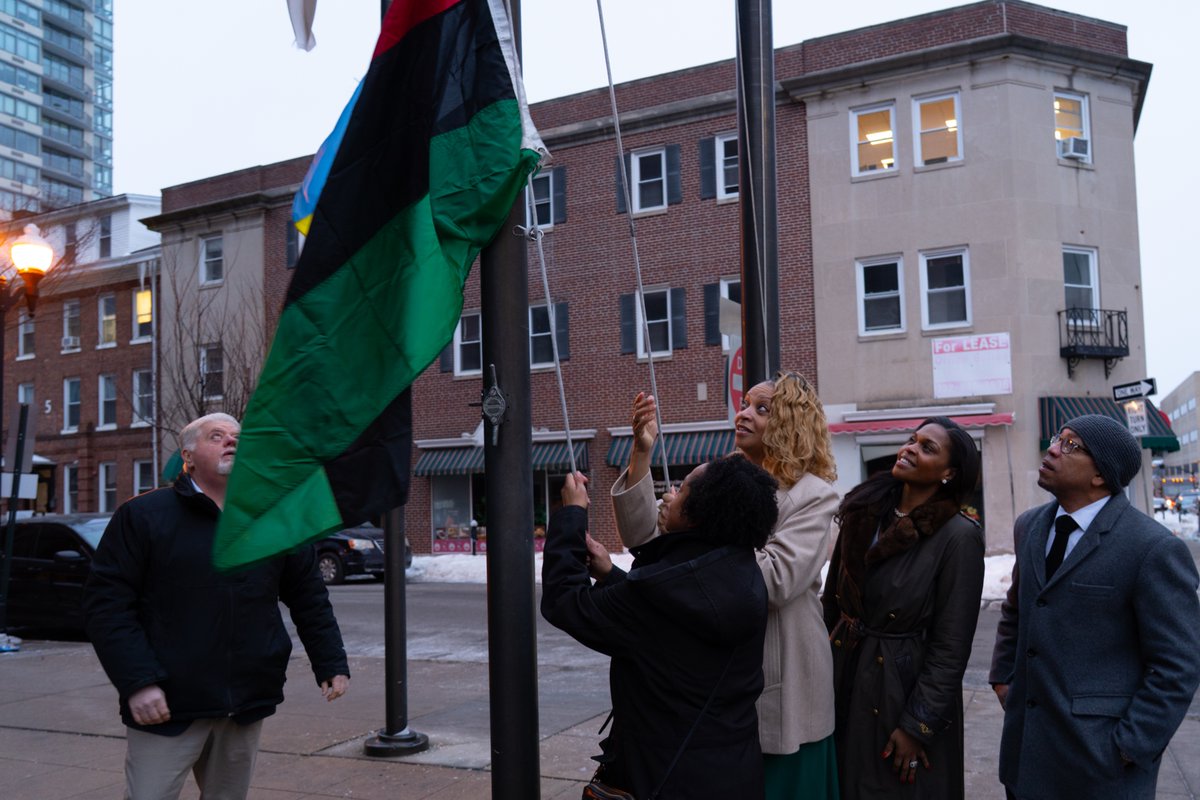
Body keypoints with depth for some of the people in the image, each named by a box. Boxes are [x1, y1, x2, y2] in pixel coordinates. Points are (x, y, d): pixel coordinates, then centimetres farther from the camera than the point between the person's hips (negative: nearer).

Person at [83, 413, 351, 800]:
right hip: (167, 706, -4)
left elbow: (309, 599, 14)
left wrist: (331, 664, 6)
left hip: (247, 706, 4)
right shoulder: (143, 516, -2)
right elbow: (106, 602, -7)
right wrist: (137, 682, -16)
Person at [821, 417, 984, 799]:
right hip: (845, 684, 5)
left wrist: (917, 725, -15)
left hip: (904, 692, -5)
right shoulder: (864, 512, 1)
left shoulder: (958, 536, -15)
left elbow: (951, 647, -14)